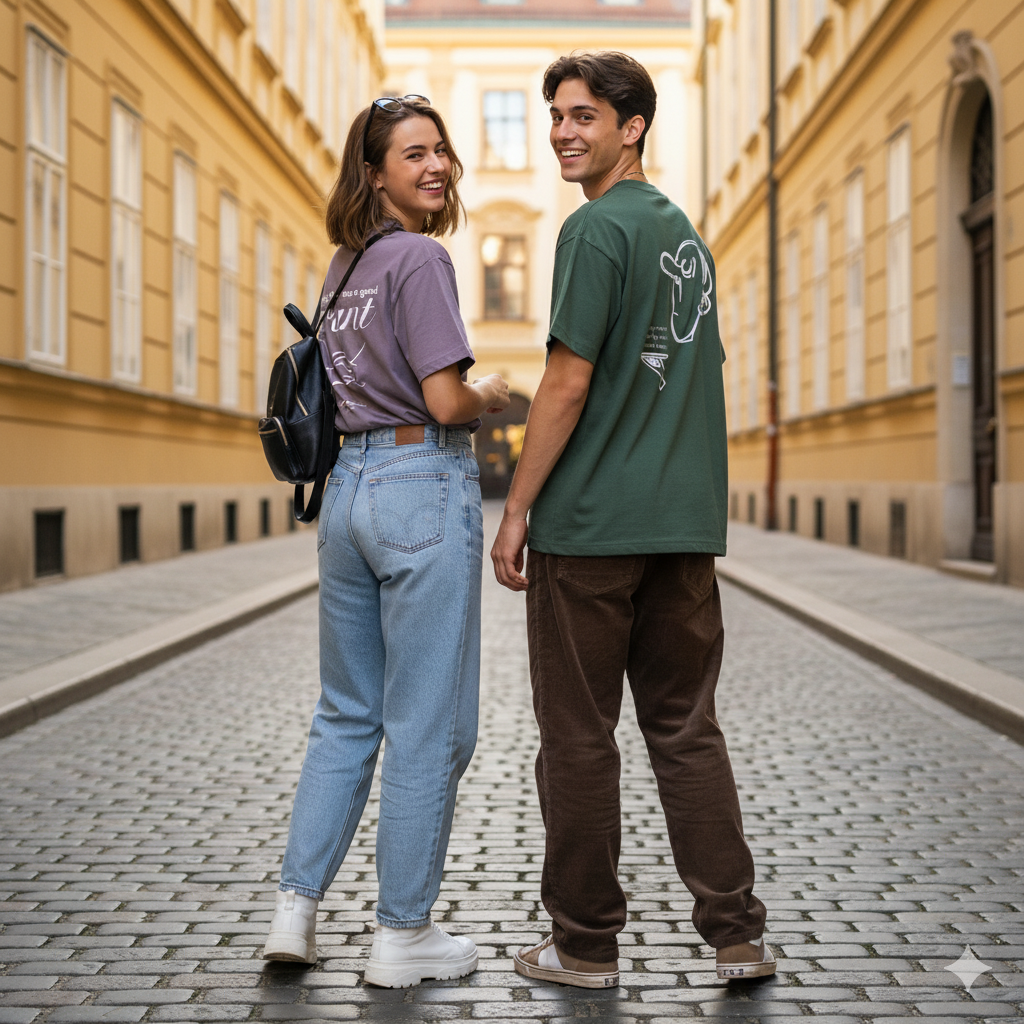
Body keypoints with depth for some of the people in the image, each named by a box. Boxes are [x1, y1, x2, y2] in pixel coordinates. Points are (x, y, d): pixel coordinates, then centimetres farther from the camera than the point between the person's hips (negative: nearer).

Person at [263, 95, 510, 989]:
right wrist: (494, 396, 3)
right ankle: (402, 935, 10)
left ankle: (295, 909, 17)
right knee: (428, 725, 2)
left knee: (346, 715, 16)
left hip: (349, 486, 8)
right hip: (424, 487, -8)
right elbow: (446, 400, -17)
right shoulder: (421, 258, -10)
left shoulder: (343, 266, 15)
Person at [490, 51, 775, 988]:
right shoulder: (688, 234, 16)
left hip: (589, 525, -7)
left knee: (579, 736, 3)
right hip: (686, 523, 7)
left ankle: (586, 943, 13)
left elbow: (569, 384, -15)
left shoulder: (597, 227, -10)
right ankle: (736, 931, 11)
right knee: (687, 727, 10)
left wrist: (516, 510, -9)